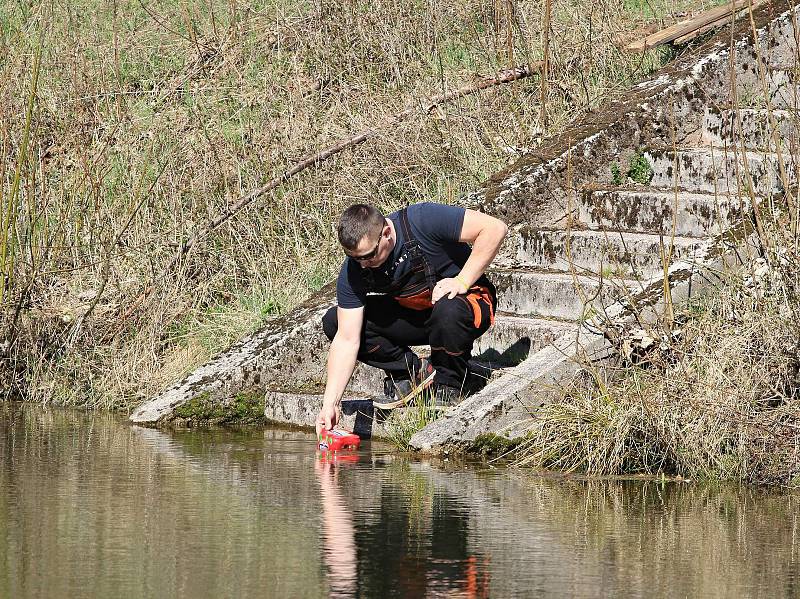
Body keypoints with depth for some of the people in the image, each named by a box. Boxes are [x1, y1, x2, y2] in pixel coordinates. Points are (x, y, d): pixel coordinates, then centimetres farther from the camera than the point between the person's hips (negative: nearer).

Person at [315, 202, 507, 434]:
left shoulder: (421, 221, -30)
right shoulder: (353, 270, -16)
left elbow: (495, 228, -27)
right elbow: (347, 339, -15)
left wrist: (462, 281, -29)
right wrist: (330, 403, -22)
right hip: (412, 315, 5)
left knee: (448, 311, -41)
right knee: (333, 322, -10)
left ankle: (448, 385, -13)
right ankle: (414, 372, -3)